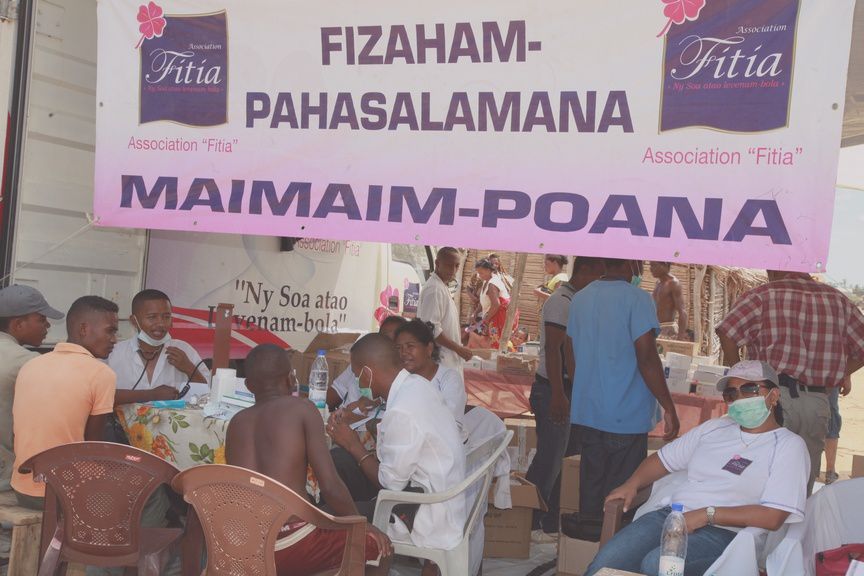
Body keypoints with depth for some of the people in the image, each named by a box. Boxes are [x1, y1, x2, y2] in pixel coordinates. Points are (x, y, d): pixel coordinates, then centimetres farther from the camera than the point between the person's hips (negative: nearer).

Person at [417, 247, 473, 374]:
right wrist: (459, 349, -18)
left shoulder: (441, 287, 14)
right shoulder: (434, 289, -17)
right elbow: (432, 329, -23)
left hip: (447, 359, 10)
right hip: (439, 360, -10)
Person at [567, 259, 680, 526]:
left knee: (590, 486, 15)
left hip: (587, 413, 7)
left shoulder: (580, 298, 8)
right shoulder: (637, 299, -13)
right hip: (626, 416, -7)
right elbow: (647, 359, -18)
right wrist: (669, 407, -12)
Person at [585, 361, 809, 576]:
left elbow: (772, 517, -10)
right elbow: (664, 458, 26)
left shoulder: (789, 445, 2)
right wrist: (632, 484, 7)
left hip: (722, 533, -5)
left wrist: (706, 515, -14)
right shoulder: (715, 427, 20)